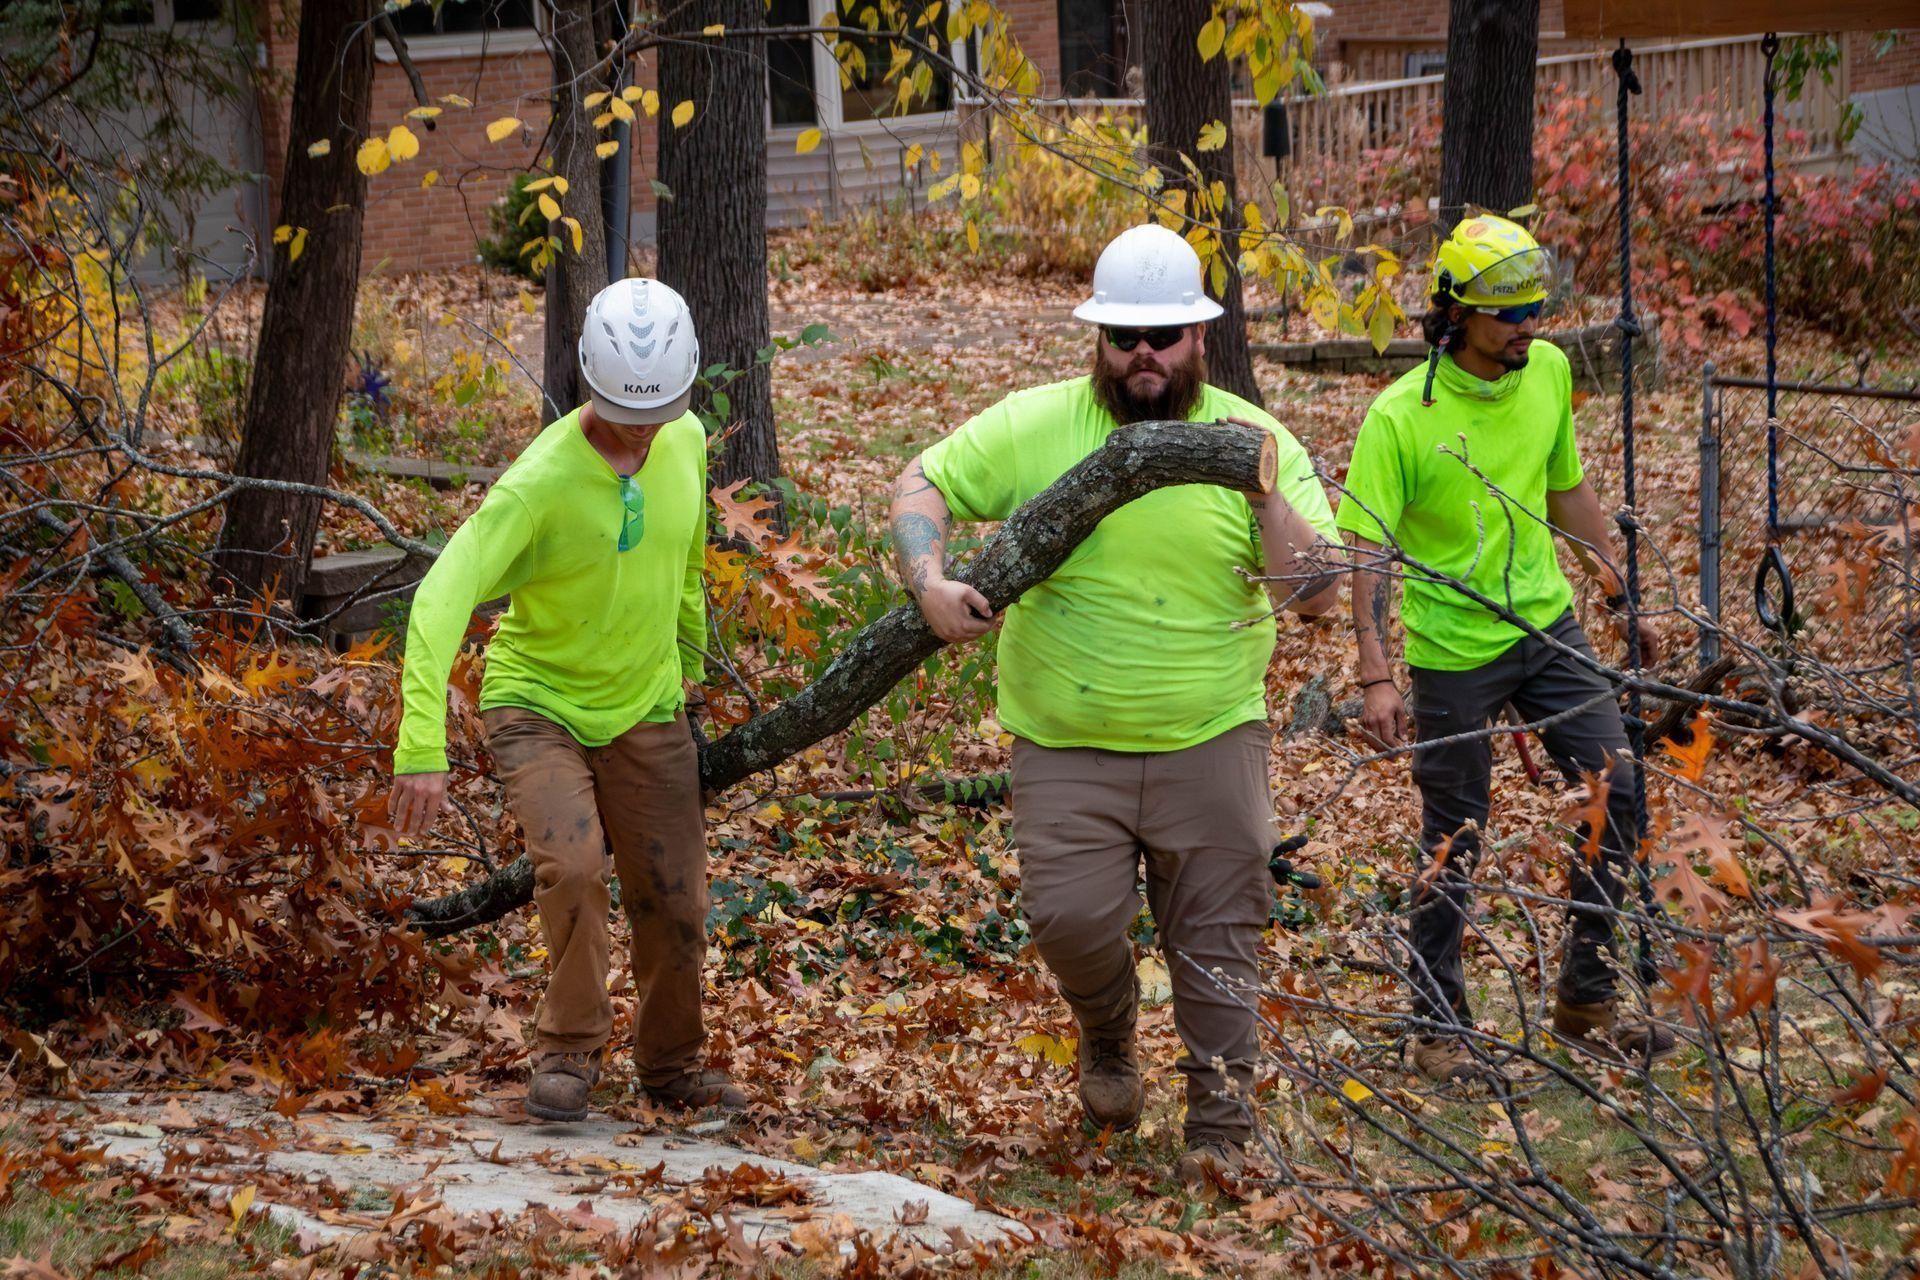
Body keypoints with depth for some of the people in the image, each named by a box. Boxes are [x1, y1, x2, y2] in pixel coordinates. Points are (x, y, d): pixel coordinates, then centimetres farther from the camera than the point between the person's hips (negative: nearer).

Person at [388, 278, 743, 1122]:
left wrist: (687, 660, 28)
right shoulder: (539, 483, -27)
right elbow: (440, 600, -35)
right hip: (537, 704, -5)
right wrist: (422, 745, -44)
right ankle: (569, 1048, -6)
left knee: (674, 904, 5)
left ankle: (671, 1063, 31)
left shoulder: (686, 442, -7)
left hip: (644, 711, 5)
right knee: (572, 863, -27)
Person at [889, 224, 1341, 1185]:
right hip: (1066, 747, 0)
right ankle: (1107, 1038, 25)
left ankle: (1220, 1125, 16)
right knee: (1069, 917, -7)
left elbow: (1318, 591, -7)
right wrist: (930, 583, -16)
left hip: (1209, 742, 0)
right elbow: (922, 485, 1)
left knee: (1215, 942, 3)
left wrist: (1268, 496, -22)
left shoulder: (1254, 442, -3)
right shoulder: (1036, 426, -2)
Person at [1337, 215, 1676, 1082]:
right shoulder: (1402, 416, -19)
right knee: (1453, 844, 5)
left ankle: (1586, 1001, 15)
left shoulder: (1548, 372, -1)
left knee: (1618, 796, 1)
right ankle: (1437, 1029, 19)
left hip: (1547, 627, 5)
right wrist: (1376, 677, -26)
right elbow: (1369, 550, -19)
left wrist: (1623, 601, 17)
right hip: (1455, 650, -5)